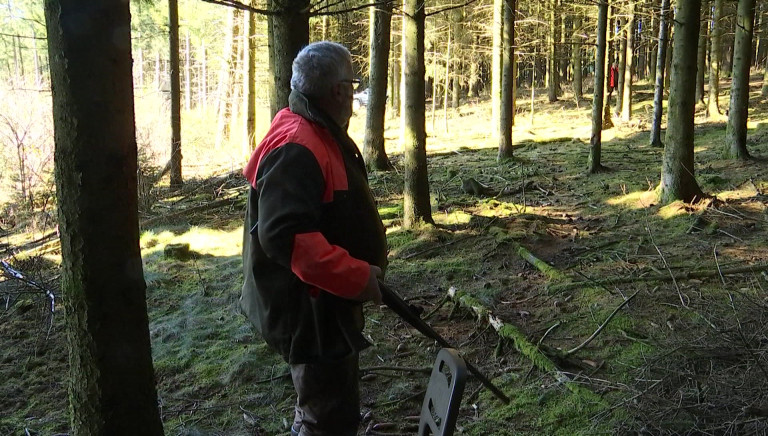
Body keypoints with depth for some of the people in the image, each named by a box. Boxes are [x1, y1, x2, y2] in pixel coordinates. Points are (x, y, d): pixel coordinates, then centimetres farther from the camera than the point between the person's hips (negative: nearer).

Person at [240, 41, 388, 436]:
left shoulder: (319, 134, 10)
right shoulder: (297, 147, -25)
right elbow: (283, 235, -35)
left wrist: (363, 265, 16)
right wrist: (356, 275, -32)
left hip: (324, 302, 11)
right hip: (308, 311, -11)